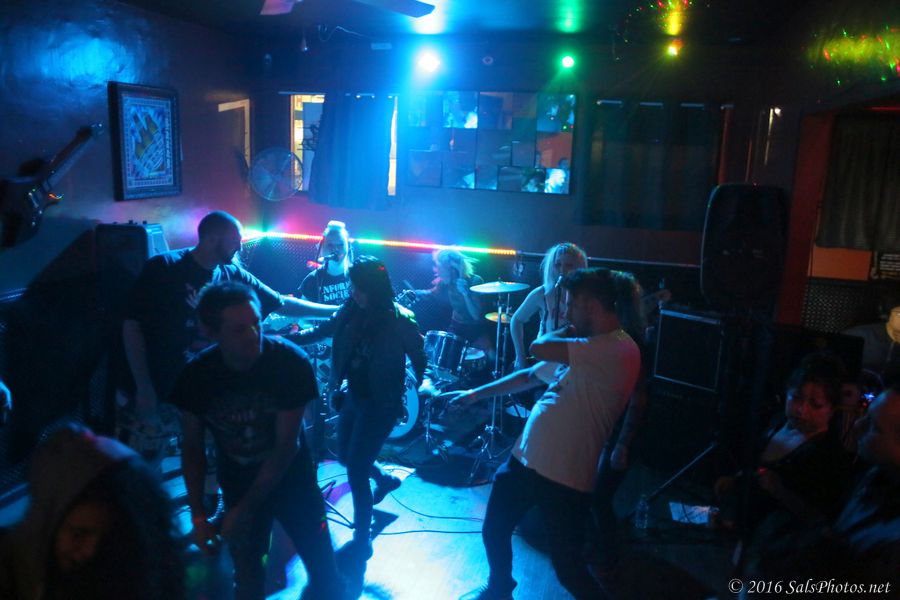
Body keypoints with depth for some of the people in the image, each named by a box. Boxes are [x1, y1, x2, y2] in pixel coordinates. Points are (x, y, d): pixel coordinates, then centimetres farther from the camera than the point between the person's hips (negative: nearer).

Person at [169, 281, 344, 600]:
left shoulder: (290, 362, -25)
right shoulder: (195, 377, -17)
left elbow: (285, 446, -19)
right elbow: (192, 448, -3)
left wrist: (245, 509, -15)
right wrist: (198, 515, -6)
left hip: (290, 475, -1)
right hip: (239, 482, 2)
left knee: (325, 573, 3)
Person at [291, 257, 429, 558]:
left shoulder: (399, 320, -19)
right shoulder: (350, 311, -4)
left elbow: (419, 357, -9)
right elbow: (323, 330, 11)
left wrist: (424, 383, -21)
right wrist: (290, 337, 3)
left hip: (380, 404, -7)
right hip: (352, 396, 7)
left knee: (356, 471, -4)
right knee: (345, 455, 22)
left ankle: (362, 539, 15)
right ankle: (384, 479, 52)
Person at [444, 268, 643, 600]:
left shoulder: (619, 349, -21)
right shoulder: (583, 350, 11)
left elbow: (539, 347, -24)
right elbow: (530, 375, 19)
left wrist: (569, 332, -3)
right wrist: (475, 393, 20)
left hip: (565, 476, -9)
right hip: (523, 459, 9)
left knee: (568, 567, 6)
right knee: (494, 532, 23)